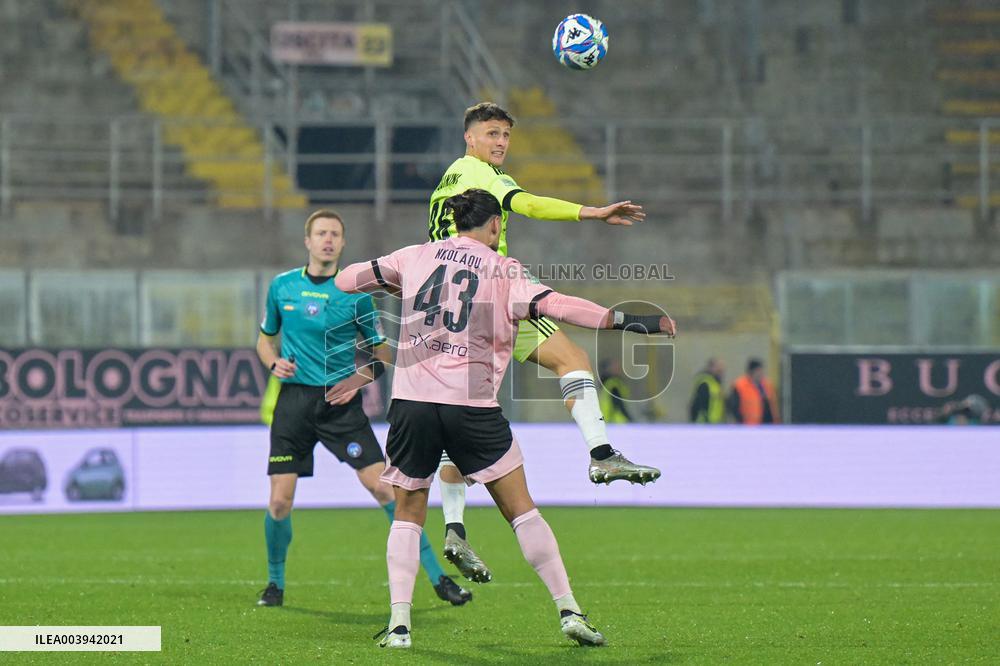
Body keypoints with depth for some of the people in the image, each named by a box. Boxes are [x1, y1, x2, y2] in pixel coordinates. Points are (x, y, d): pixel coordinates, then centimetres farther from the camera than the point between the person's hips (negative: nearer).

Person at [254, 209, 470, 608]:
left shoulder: (355, 294, 0)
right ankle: (275, 583, 20)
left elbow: (381, 353, 8)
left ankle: (436, 576, -5)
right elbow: (266, 338, 20)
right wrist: (274, 363, -1)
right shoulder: (282, 287, 6)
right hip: (294, 398, 1)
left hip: (341, 402, -1)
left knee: (383, 486, -11)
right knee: (280, 502, -4)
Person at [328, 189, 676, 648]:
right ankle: (569, 610, 5)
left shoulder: (415, 257, 12)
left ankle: (398, 623, 2)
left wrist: (395, 284, 39)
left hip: (411, 400, 2)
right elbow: (555, 306, -9)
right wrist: (626, 321, -7)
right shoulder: (503, 271, 5)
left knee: (408, 513, 14)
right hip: (472, 404, -2)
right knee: (521, 509, 7)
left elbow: (346, 279, 21)